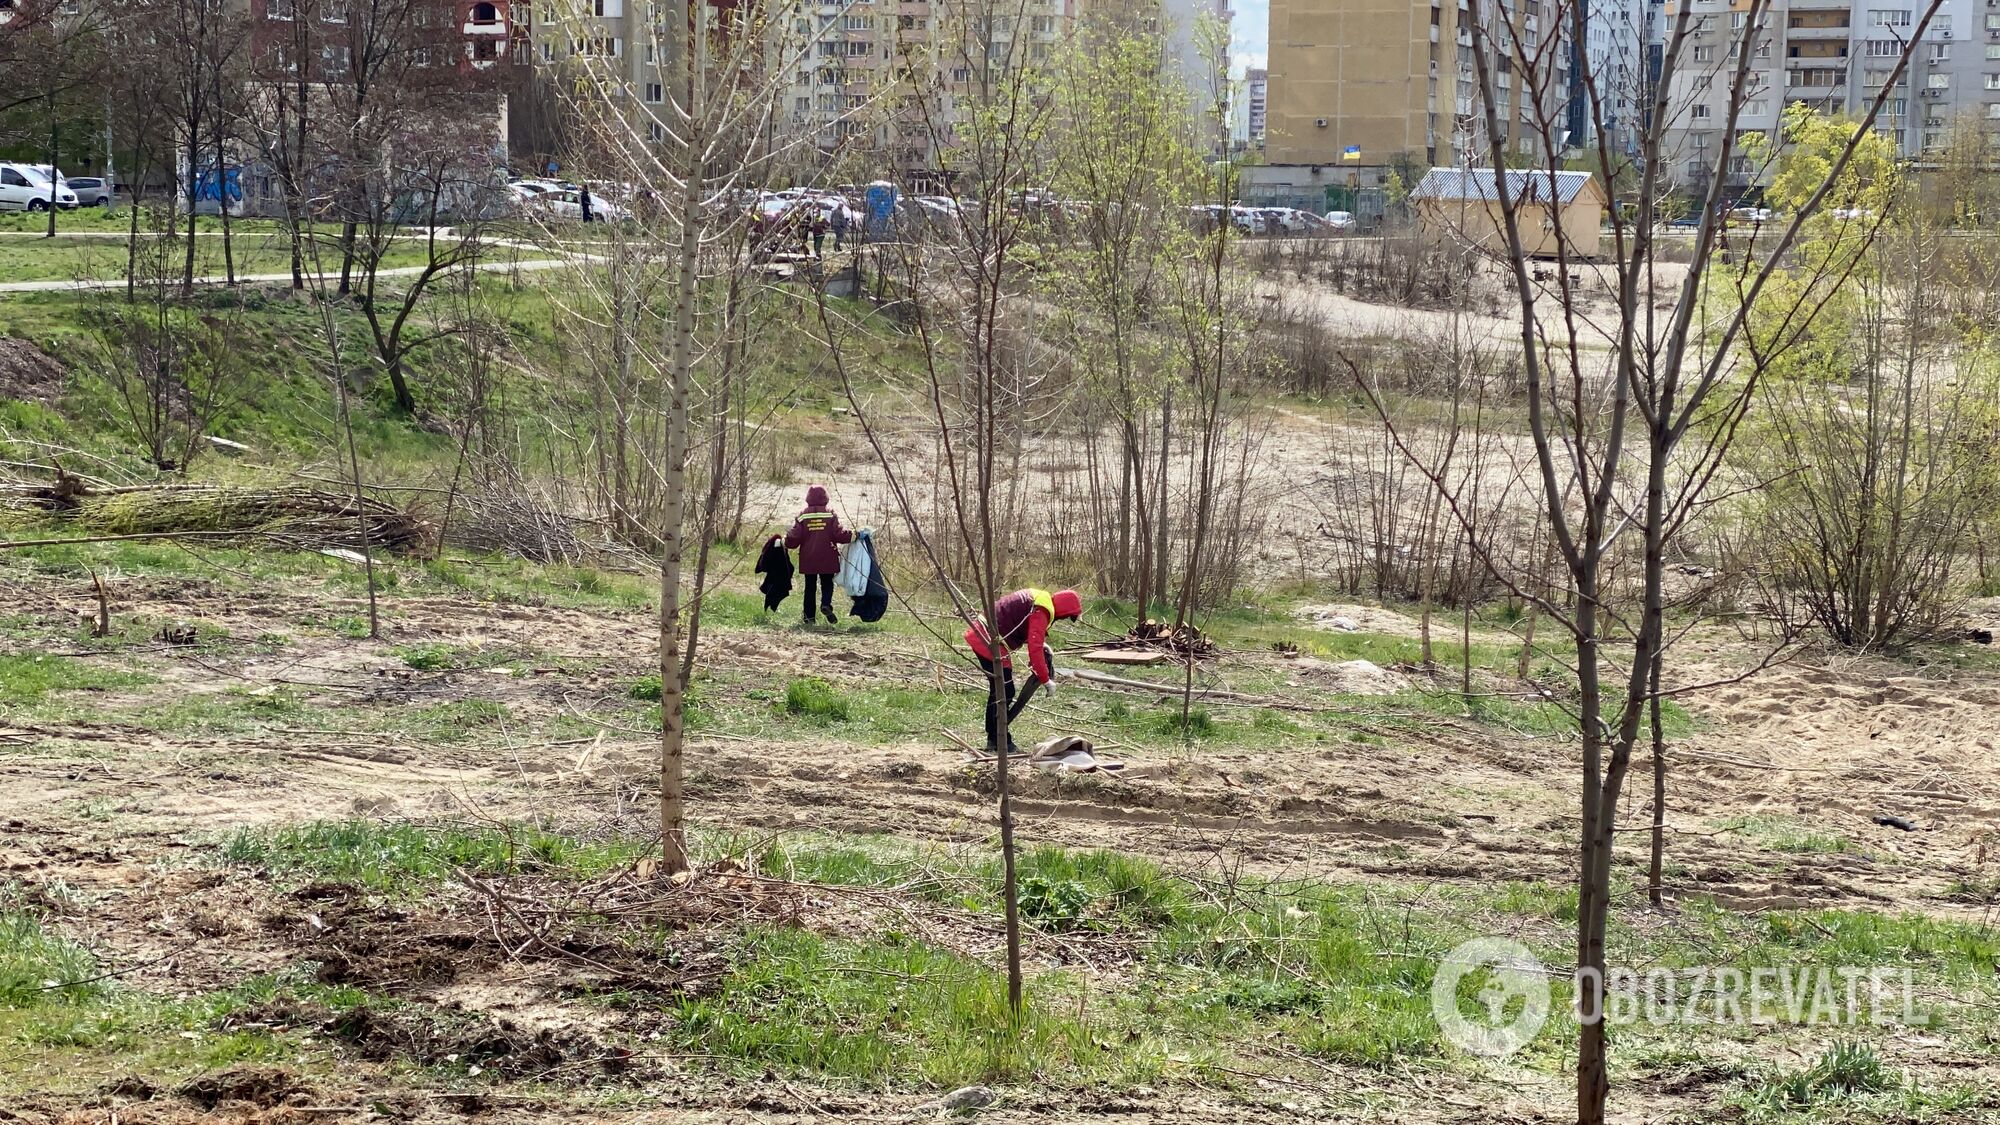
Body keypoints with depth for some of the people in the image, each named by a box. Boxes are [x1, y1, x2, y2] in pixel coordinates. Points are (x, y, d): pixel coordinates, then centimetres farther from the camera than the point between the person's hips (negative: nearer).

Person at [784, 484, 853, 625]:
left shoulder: (802, 516, -2)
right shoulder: (830, 514, -5)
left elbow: (794, 537, -6)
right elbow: (839, 534, -11)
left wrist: (785, 541, 14)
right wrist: (853, 536, 4)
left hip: (808, 559, 1)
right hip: (827, 559, -1)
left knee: (810, 587, 10)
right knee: (827, 584, 10)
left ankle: (809, 616, 9)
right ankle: (826, 604, -18)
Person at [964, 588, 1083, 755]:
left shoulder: (1038, 598, 13)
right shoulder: (1040, 612, -17)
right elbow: (1035, 649, -22)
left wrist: (1041, 643, 11)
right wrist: (1045, 679, -15)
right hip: (989, 641, -10)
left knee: (997, 689, 18)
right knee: (1004, 693, -5)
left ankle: (993, 740, 25)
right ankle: (1001, 743, -1)